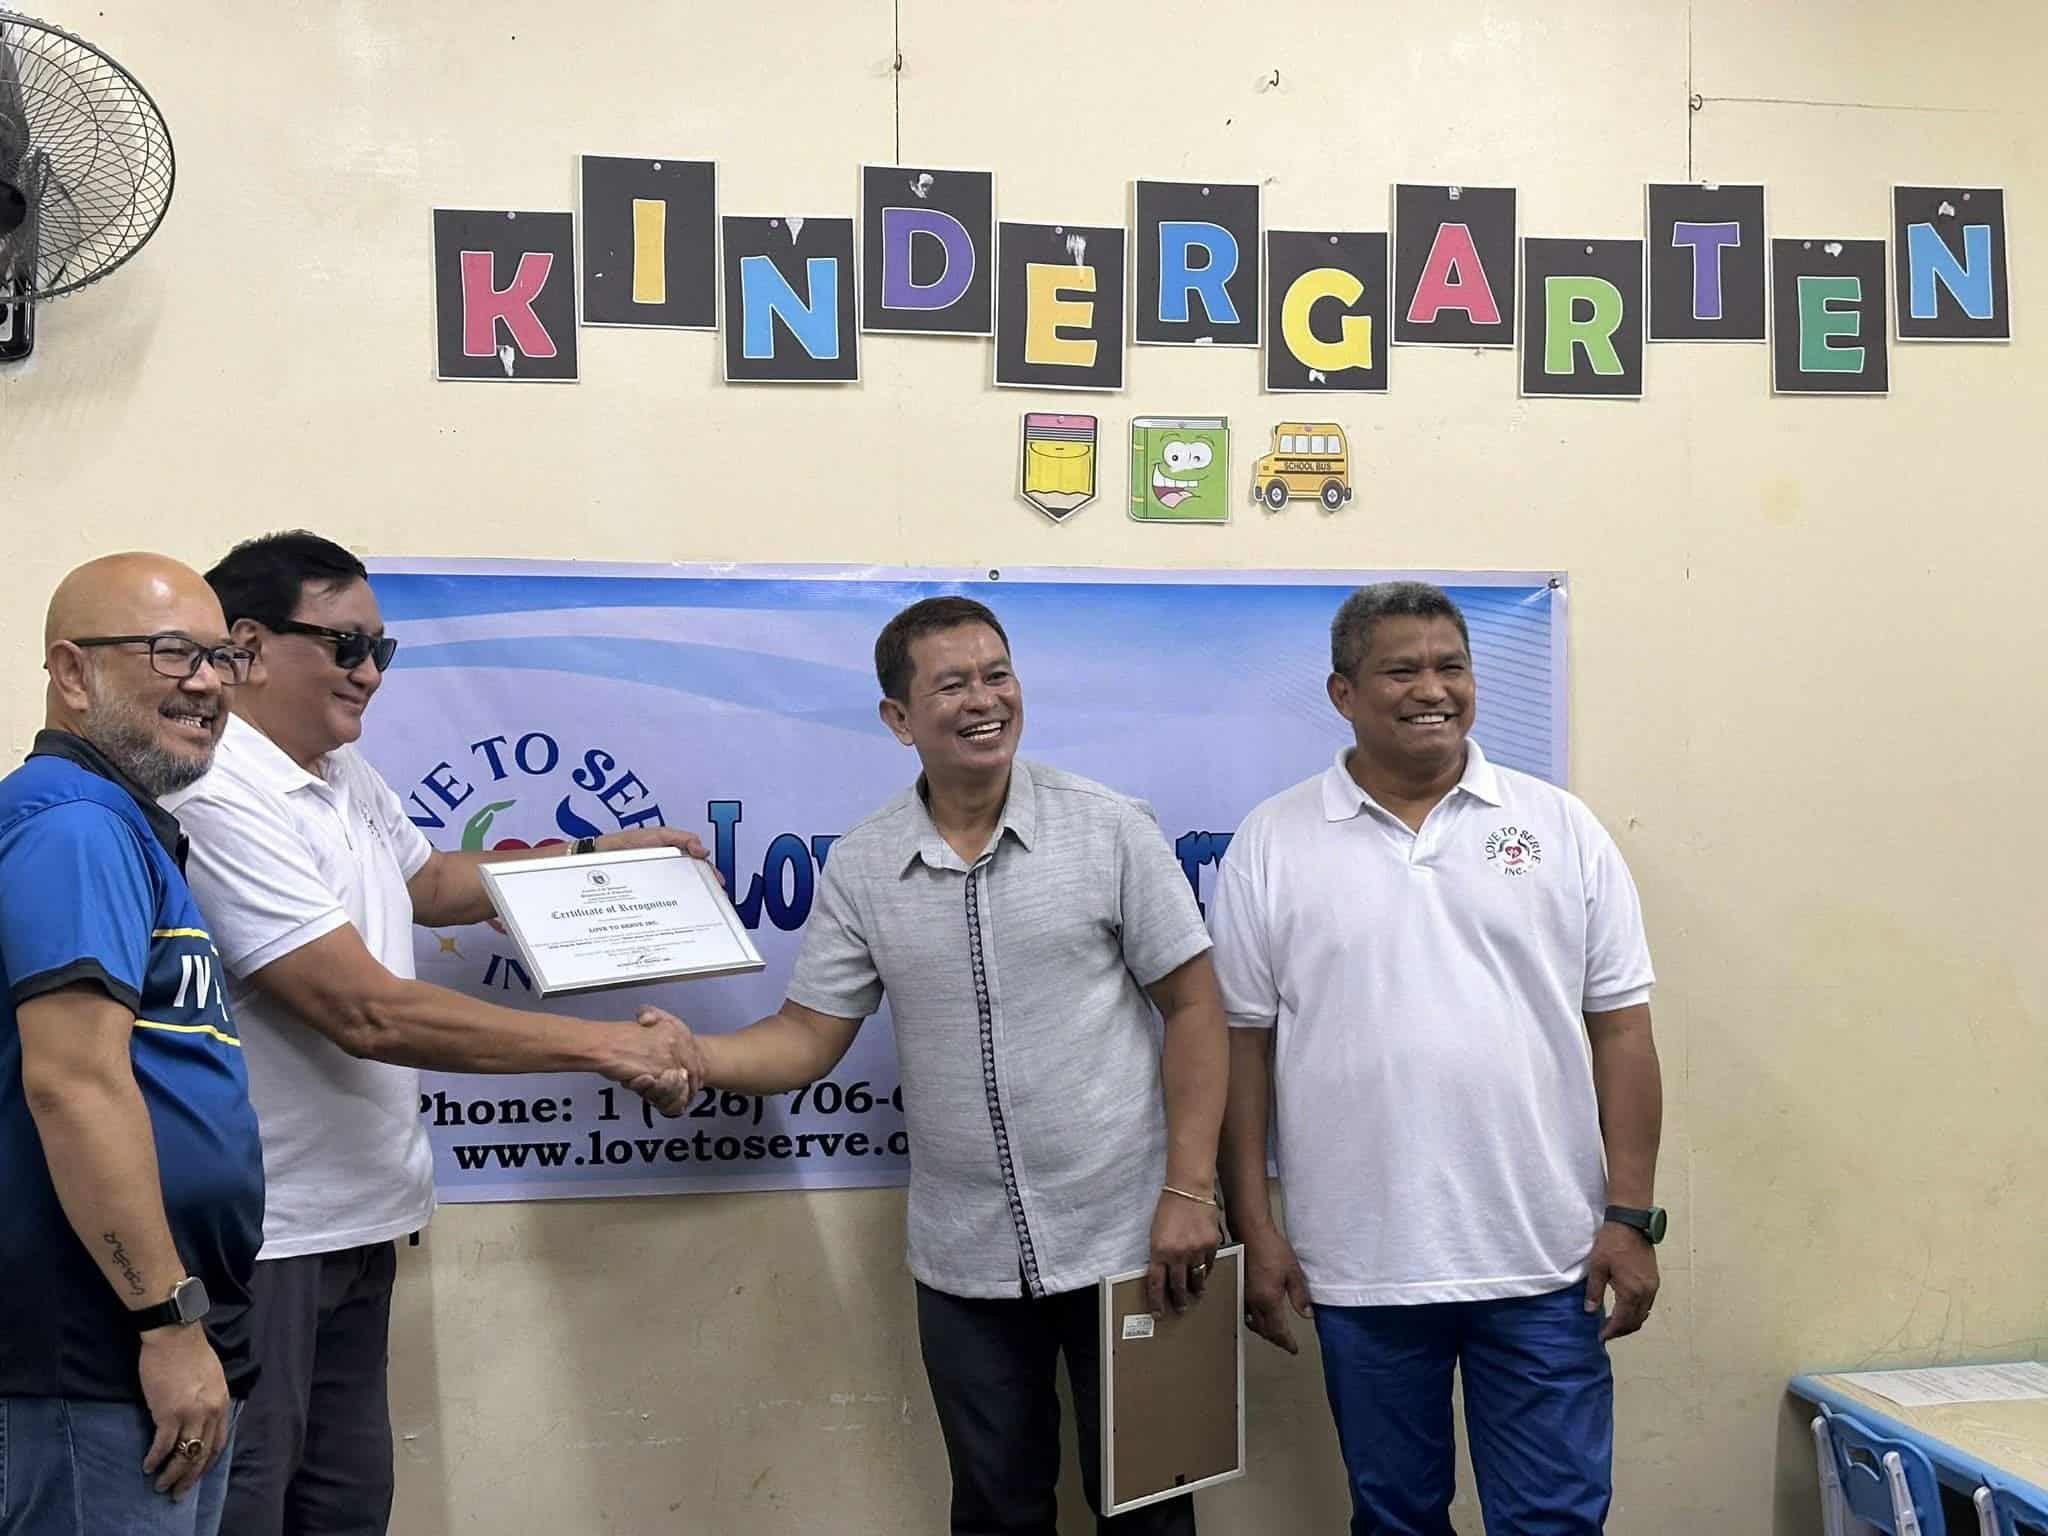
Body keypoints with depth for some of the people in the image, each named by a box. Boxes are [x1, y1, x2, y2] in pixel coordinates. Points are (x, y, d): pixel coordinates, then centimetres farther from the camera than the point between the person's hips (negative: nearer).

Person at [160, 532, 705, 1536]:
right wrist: (608, 1047, -22)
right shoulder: (220, 801, -23)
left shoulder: (348, 779, 8)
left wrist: (602, 855, 18)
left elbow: (429, 882, 28)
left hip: (353, 1216, 9)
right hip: (254, 1236, -9)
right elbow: (370, 1012, -27)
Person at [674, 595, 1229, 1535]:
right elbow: (808, 1038, 1)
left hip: (1124, 1243, -2)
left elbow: (1193, 1008, -5)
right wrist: (694, 1057, -18)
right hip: (966, 1264, 2)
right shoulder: (861, 867, 0)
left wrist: (1188, 1191, -10)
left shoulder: (1110, 829, -7)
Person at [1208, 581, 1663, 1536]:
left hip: (1544, 1261, 0)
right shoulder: (1271, 845, 0)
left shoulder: (1562, 829, 3)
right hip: (1360, 1267, 0)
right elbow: (1242, 1045, 1)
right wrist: (1255, 1232, -2)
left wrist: (1632, 1218, -2)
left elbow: (1621, 1030, 3)